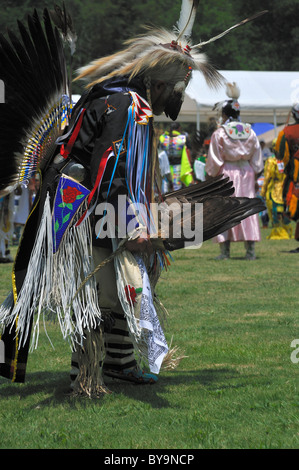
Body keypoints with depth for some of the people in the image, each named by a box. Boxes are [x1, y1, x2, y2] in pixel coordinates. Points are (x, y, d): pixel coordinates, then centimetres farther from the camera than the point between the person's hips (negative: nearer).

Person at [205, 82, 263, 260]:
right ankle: (250, 249, 1)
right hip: (246, 172, 3)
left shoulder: (220, 134, -8)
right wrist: (255, 177, 16)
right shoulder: (250, 132, 3)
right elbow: (257, 158, 8)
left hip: (226, 173, -3)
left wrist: (211, 177, 5)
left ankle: (225, 250, 0)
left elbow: (214, 161, -5)